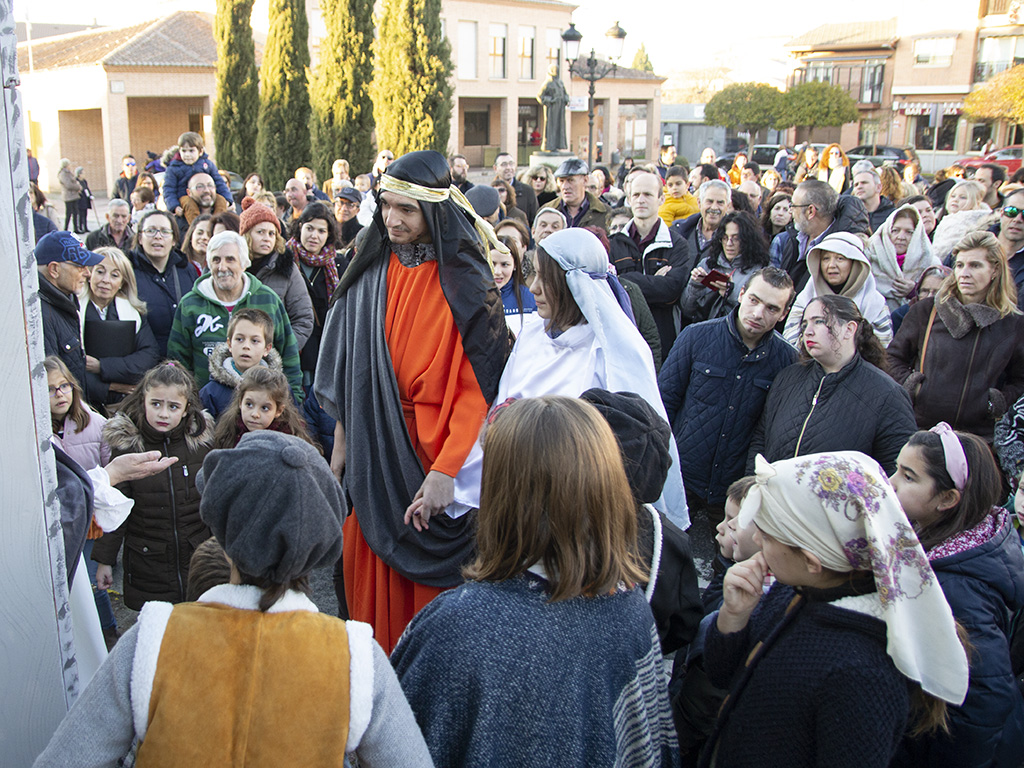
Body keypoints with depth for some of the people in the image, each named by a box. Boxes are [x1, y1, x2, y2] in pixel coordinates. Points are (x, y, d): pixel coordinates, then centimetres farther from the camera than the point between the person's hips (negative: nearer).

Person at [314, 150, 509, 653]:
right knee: (371, 576, 11)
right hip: (372, 453, 4)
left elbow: (477, 387, -17)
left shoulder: (465, 284, -11)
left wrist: (446, 470, -25)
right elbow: (348, 366, 10)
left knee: (429, 577, 6)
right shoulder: (370, 273, 5)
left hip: (430, 454, -4)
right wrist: (341, 441, 7)